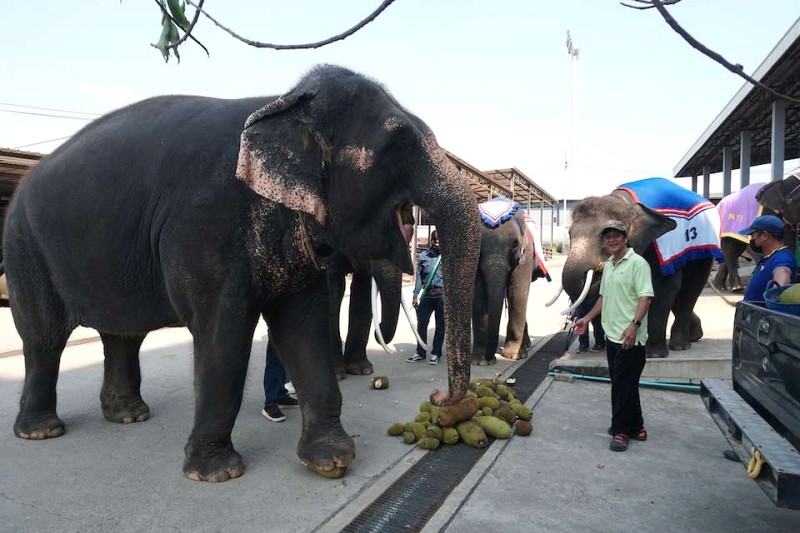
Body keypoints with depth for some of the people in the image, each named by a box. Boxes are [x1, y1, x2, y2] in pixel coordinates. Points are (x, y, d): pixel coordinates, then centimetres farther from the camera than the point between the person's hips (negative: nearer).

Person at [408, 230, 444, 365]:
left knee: (440, 325, 5)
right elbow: (419, 276, 10)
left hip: (442, 294, -2)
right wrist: (416, 296, 7)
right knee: (421, 323, 4)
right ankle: (420, 352, 18)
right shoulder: (423, 256, 8)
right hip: (427, 294, 2)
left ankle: (435, 353, 17)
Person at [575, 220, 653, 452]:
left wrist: (634, 324, -29)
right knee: (623, 384, 14)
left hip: (630, 338, -8)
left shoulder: (637, 263, -10)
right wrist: (588, 318, 22)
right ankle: (636, 428, 26)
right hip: (612, 335, 9)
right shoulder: (608, 265, 15)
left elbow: (645, 297, -18)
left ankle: (621, 430, 7)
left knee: (624, 385, -3)